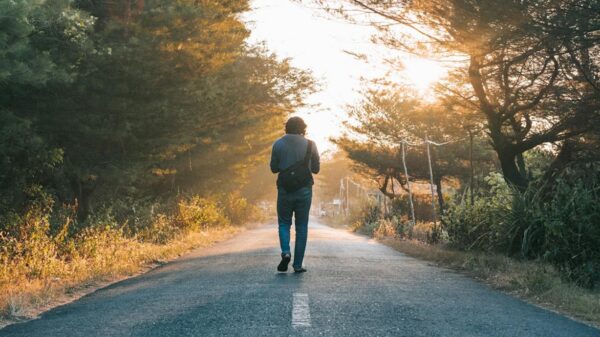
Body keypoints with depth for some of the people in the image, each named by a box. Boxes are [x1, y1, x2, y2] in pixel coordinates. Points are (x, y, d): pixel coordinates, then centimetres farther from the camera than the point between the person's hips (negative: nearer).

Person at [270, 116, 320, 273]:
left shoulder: (278, 144, -2)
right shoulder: (310, 145, -1)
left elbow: (274, 168, 4)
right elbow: (316, 169, 6)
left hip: (285, 189, 0)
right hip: (304, 189, 0)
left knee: (284, 223, 13)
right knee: (302, 226, 7)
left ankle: (285, 252, -13)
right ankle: (298, 264, 4)